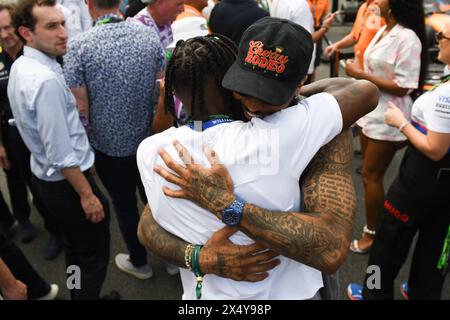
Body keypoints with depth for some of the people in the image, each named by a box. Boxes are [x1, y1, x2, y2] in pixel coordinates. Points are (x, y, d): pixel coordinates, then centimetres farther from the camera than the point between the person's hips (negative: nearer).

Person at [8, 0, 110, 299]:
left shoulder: (20, 67, 4)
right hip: (66, 182, -10)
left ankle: (78, 293, 48)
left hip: (44, 176, 10)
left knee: (74, 247, 28)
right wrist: (87, 194, -19)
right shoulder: (46, 80, -27)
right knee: (94, 258, 9)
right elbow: (61, 153, -27)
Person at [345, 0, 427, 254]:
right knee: (370, 174, 15)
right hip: (371, 112, 8)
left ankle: (371, 234, 16)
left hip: (388, 119, -8)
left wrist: (361, 75, -19)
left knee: (372, 176, 0)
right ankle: (374, 224, 30)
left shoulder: (407, 38, -18)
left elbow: (402, 87, -21)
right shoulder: (383, 31, 7)